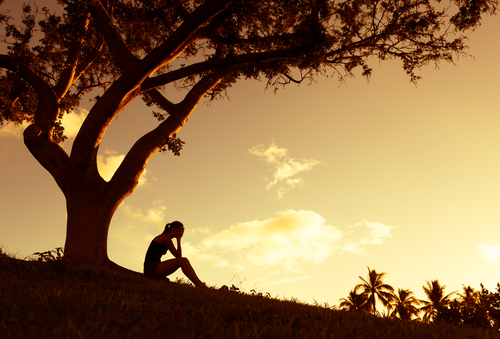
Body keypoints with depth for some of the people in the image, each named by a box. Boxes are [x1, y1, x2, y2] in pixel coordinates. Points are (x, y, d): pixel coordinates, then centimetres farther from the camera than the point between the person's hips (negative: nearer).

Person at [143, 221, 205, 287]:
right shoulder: (166, 238, -9)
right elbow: (178, 256, -9)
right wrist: (178, 239, -2)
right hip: (152, 268, -11)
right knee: (183, 260, -20)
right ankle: (199, 284, -24)